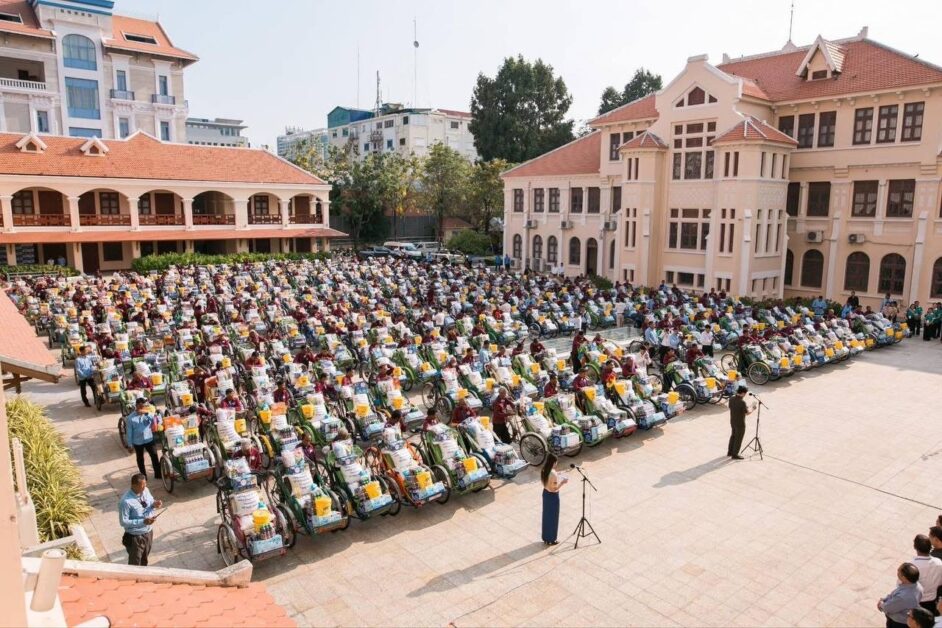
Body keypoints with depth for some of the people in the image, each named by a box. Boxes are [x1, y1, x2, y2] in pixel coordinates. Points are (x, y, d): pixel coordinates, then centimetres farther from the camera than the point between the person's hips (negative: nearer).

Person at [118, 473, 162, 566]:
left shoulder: (145, 491, -9)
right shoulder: (126, 501, -29)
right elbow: (123, 522, -24)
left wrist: (154, 504, -16)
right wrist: (143, 522, -30)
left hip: (149, 532, 6)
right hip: (135, 537, -6)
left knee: (144, 560, 29)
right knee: (135, 564, 16)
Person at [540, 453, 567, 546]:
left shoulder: (544, 471, -3)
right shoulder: (553, 474, -28)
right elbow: (555, 488, -24)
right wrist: (563, 482, -14)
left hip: (545, 493, 8)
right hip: (553, 496, -8)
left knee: (546, 515, 20)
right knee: (553, 517, 9)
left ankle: (546, 538, 33)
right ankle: (551, 540, 22)